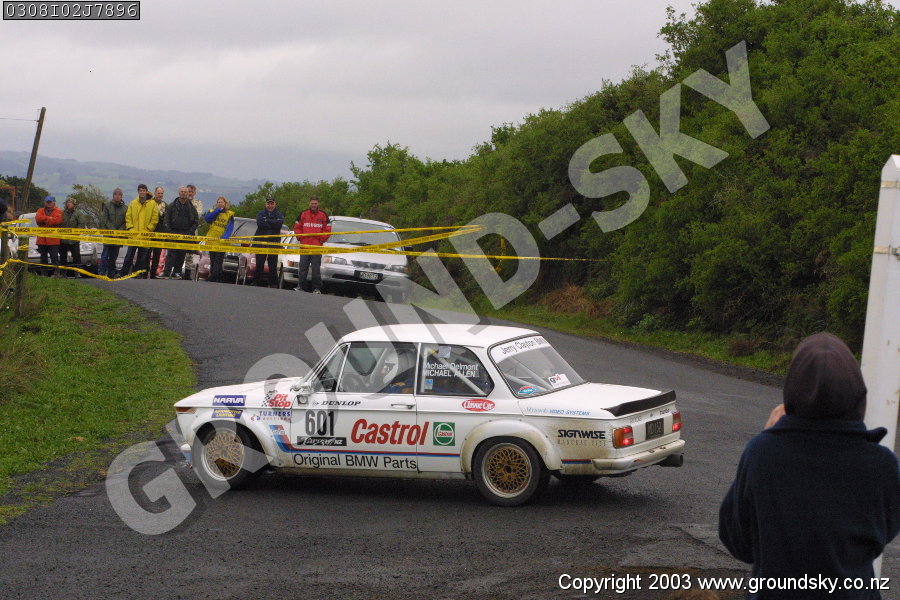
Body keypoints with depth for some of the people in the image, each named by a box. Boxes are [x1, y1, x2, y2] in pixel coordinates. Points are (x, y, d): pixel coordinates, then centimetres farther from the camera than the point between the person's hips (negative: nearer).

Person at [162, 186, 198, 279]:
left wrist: (190, 232, 1)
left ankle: (176, 272, 8)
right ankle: (166, 273, -13)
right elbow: (167, 219, 6)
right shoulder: (173, 205, 6)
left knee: (181, 254, 2)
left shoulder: (191, 207, 9)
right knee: (171, 253, -9)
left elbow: (196, 221, 11)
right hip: (174, 233, -2)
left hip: (186, 234, 2)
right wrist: (169, 231, -4)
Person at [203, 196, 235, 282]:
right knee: (212, 260, 7)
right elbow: (206, 218, -9)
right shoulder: (213, 212, 12)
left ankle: (212, 278, -19)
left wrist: (224, 237, -24)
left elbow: (229, 228, -8)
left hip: (222, 241, -4)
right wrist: (218, 210, -9)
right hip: (212, 240, 4)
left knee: (218, 261, -11)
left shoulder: (229, 214, 2)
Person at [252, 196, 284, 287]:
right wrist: (273, 224, -8)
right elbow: (260, 223, -9)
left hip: (274, 242, 0)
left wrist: (267, 221, -9)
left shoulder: (279, 215, 11)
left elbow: (279, 223, -11)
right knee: (259, 264, 3)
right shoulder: (261, 213, 11)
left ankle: (274, 284, 0)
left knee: (273, 265, -2)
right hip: (261, 241, 0)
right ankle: (257, 282, 10)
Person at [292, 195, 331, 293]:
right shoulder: (303, 214, 7)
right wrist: (300, 237, 1)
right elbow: (297, 227, 12)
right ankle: (300, 286, 5)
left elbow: (327, 229, 6)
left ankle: (317, 288, 2)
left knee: (316, 268, 0)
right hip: (304, 246, 1)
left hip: (317, 246, -1)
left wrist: (322, 239, -2)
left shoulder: (323, 215, 5)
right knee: (303, 267, 2)